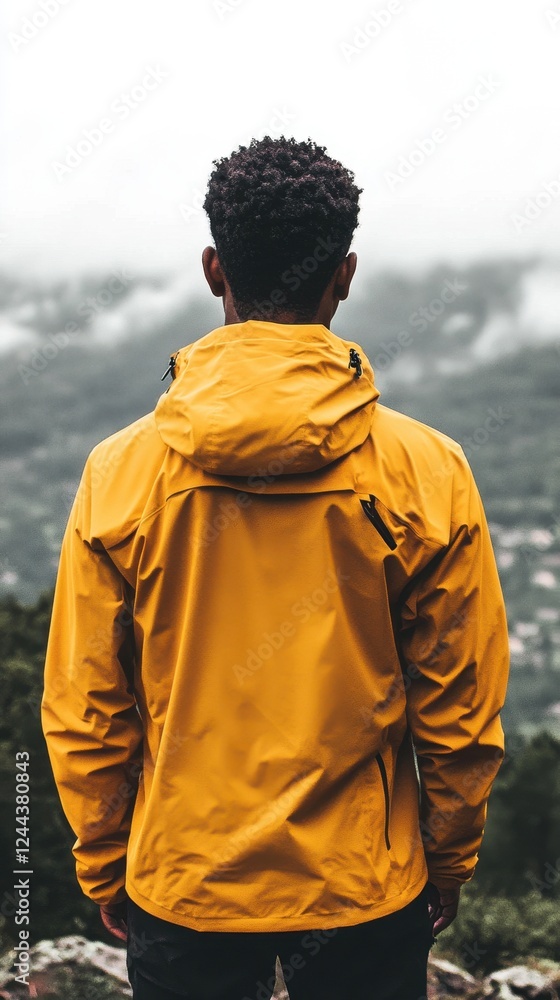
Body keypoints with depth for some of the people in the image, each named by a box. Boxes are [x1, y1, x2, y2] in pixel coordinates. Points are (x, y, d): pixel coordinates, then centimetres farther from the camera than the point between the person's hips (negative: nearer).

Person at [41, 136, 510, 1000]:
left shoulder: (120, 473, -11)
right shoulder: (429, 474, -13)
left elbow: (83, 712, -5)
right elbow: (462, 707, -6)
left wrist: (105, 872, 10)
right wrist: (449, 862, 10)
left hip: (181, 890, 1)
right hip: (368, 894, 0)